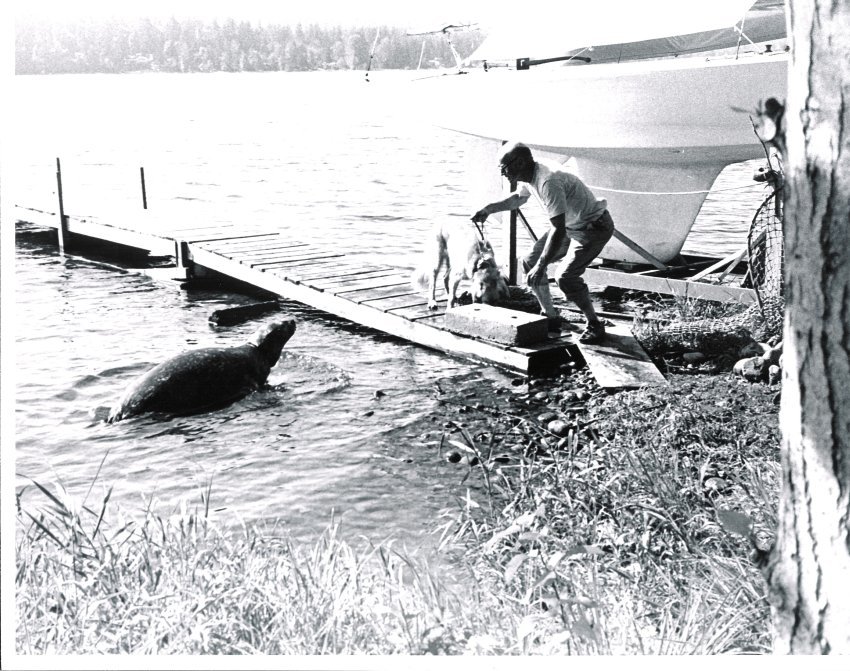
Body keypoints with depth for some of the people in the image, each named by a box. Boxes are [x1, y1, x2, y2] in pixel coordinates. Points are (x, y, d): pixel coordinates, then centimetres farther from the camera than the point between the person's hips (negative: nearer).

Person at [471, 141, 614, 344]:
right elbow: (518, 198, 22)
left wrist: (540, 267, -36)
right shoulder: (529, 175, -4)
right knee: (530, 262, 6)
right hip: (570, 224, 10)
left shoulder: (548, 181, -34)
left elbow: (558, 229, -36)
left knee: (566, 276, -22)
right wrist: (488, 209, 13)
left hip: (595, 227, -10)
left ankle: (595, 325, -2)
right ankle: (551, 317, 17)